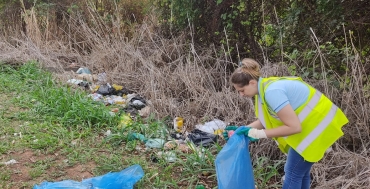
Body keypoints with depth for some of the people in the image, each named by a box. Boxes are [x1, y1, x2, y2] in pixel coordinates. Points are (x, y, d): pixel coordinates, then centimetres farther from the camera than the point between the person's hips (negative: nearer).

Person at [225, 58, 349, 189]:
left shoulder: (272, 91, -29)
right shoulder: (265, 87, 0)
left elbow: (294, 127, -29)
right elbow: (266, 120, 7)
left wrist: (259, 134, -25)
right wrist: (243, 129, -2)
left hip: (318, 125, -9)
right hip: (313, 120, 9)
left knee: (293, 173, -2)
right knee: (300, 172, 16)